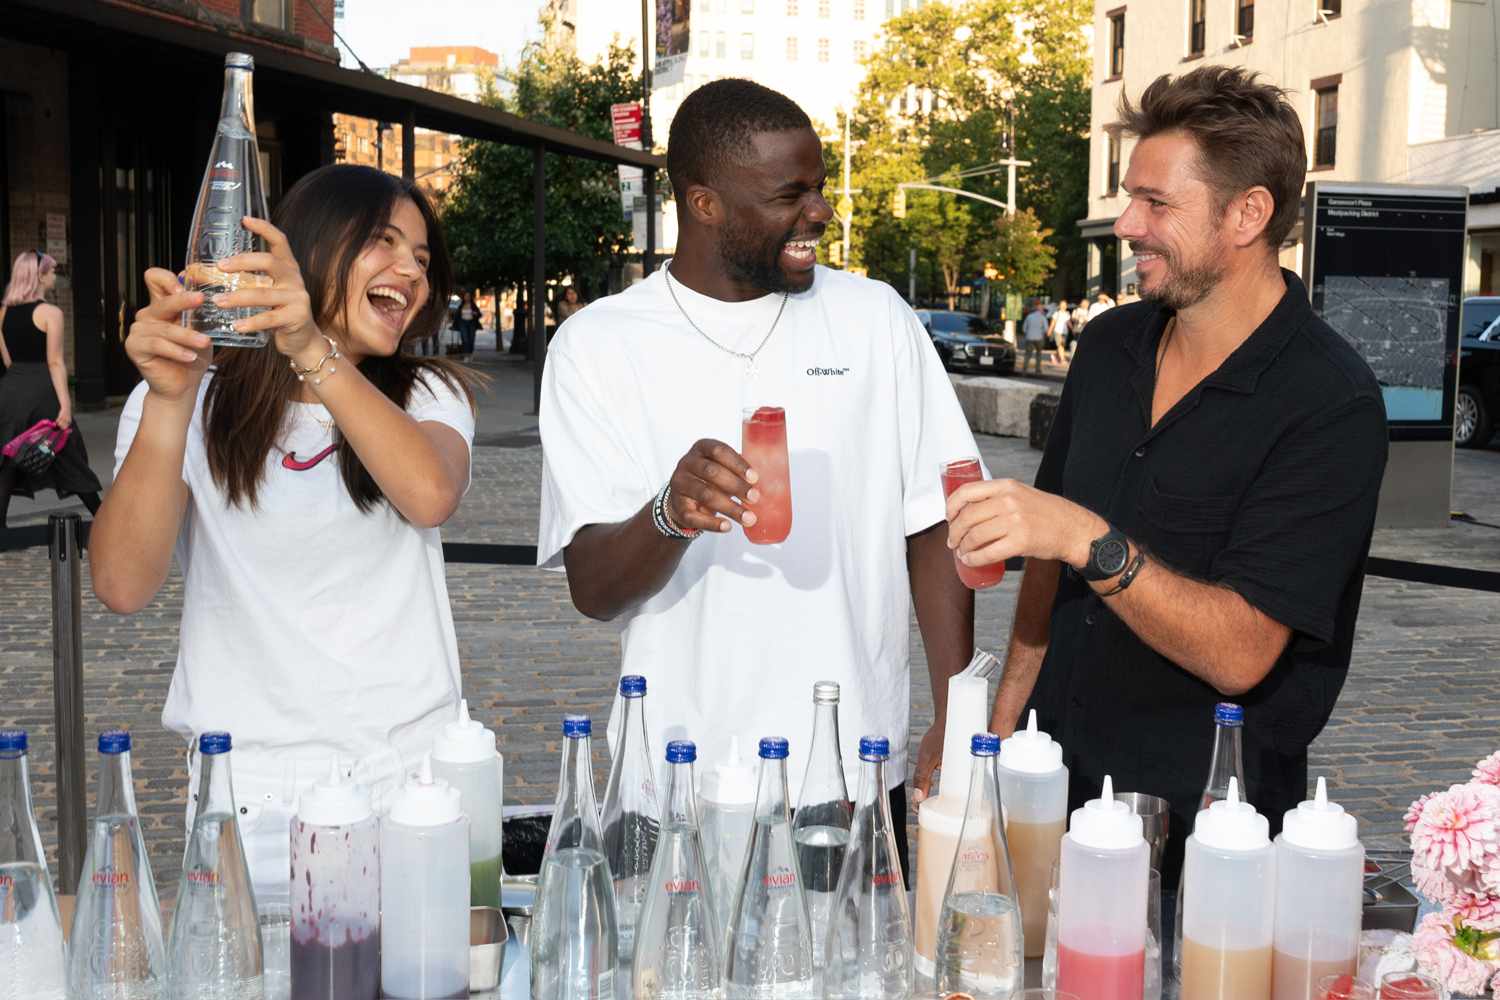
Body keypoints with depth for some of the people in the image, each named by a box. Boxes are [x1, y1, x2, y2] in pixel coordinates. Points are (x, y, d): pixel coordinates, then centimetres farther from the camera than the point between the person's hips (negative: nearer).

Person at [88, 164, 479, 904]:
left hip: (412, 775, 1)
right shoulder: (195, 405, 2)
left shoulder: (427, 395, 5)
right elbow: (123, 586, -13)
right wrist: (170, 401, -23)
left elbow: (431, 496, -20)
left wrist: (314, 352, -31)